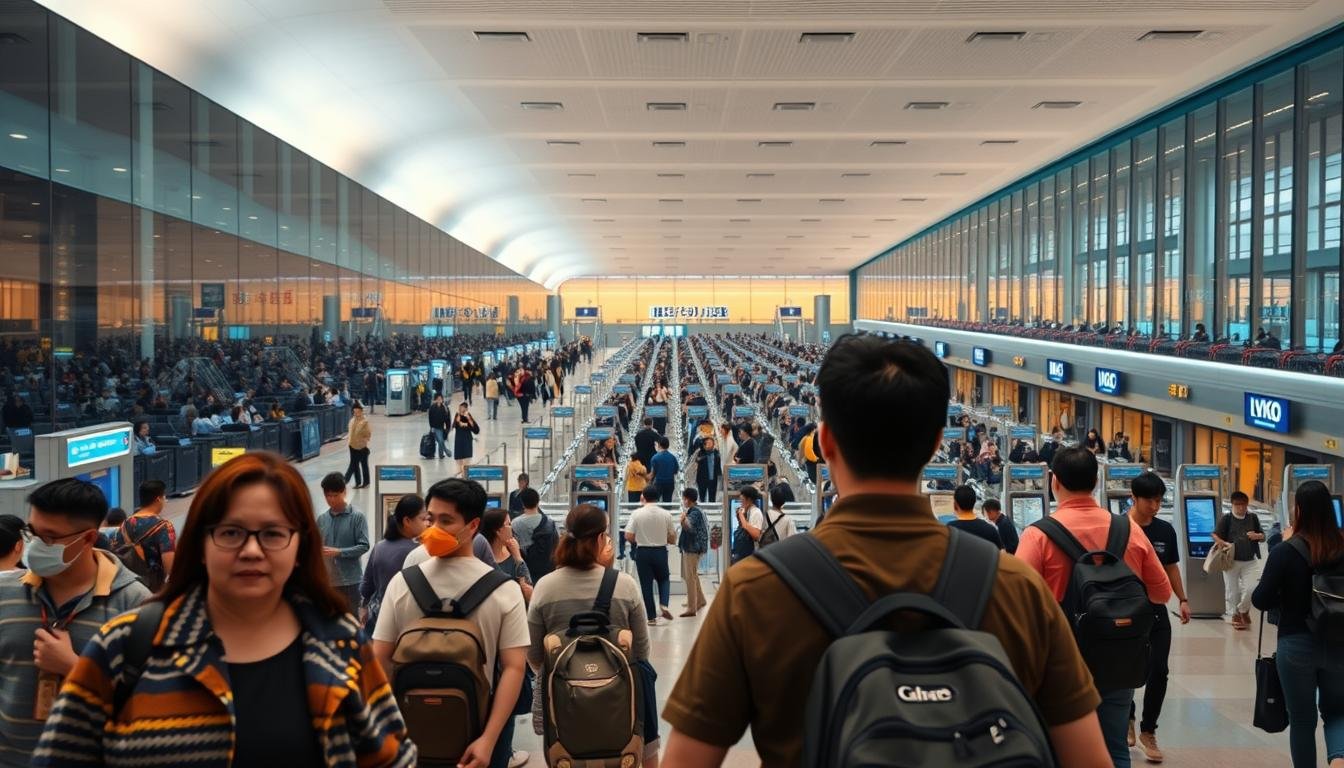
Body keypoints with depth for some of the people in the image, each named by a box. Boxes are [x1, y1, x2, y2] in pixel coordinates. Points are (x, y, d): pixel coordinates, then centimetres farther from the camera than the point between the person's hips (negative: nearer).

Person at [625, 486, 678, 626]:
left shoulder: (637, 513, -8)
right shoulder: (666, 514, -3)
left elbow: (628, 537, -9)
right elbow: (673, 539, 2)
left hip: (642, 552, -1)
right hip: (660, 552, 1)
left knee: (646, 584, 8)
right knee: (664, 579, 22)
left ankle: (651, 617, 10)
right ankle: (664, 605, -1)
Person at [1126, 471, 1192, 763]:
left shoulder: (1166, 530, 3)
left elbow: (1172, 567, 15)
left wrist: (1182, 600, 10)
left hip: (1157, 611, 4)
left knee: (1159, 671, 0)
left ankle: (1148, 731, 14)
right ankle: (1127, 719, 34)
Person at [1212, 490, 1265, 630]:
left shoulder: (1253, 518, 6)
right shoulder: (1226, 518, -3)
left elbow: (1263, 537, 14)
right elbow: (1215, 535, -6)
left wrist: (1256, 536, -9)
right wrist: (1222, 542, -26)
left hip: (1250, 561, 2)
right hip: (1231, 560, -2)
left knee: (1250, 588, -6)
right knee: (1232, 590, 5)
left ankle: (1243, 610, 22)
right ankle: (1234, 615, 23)